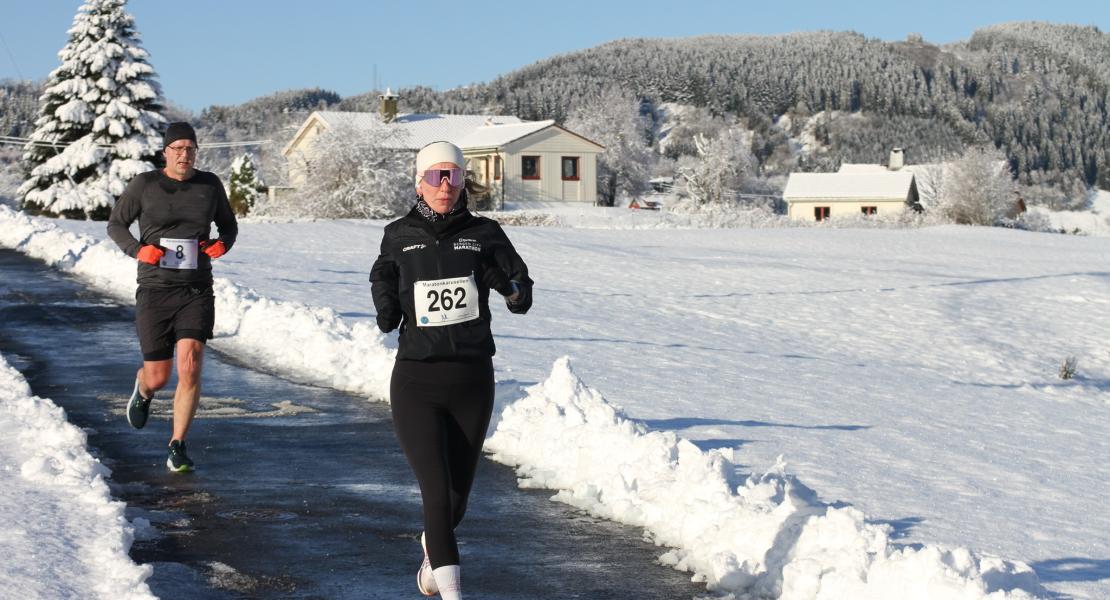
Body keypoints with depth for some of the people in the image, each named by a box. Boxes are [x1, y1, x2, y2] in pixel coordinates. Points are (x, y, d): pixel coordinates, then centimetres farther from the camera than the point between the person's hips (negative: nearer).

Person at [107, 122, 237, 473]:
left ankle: (177, 448, -4)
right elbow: (116, 224, 6)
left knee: (190, 369, -16)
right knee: (157, 378, 6)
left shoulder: (210, 184, 4)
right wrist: (138, 250, -13)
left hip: (197, 293, 1)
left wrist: (223, 244, -5)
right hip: (154, 292, -1)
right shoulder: (144, 184, -2)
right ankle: (143, 391, 46)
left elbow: (229, 224, 18)